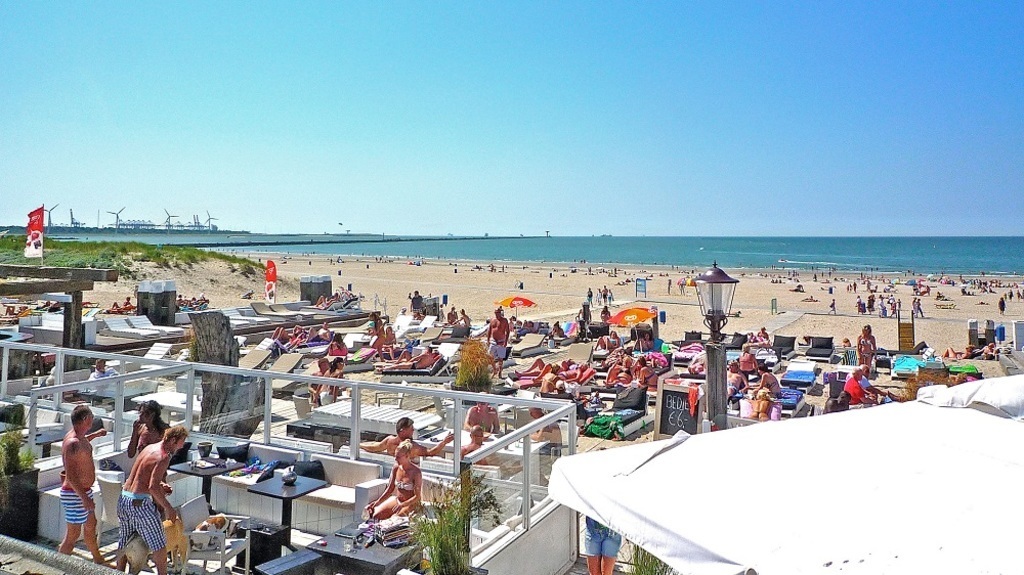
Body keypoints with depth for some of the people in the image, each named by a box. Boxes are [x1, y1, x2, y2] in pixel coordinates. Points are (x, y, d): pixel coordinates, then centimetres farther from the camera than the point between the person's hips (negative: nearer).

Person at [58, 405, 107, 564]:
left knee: (91, 525, 23)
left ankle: (98, 561, 38)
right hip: (75, 494, -11)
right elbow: (70, 475, -28)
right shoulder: (73, 443, -25)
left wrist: (96, 435, 40)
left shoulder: (79, 436, 4)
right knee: (73, 535, -4)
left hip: (83, 491, 11)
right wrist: (84, 498, -30)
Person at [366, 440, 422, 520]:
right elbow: (390, 489, 6)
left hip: (410, 504, -6)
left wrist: (402, 505, -27)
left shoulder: (416, 472, -19)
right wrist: (377, 502, -4)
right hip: (396, 500, 6)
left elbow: (417, 496, -16)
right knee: (375, 515, -12)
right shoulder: (395, 468, -2)